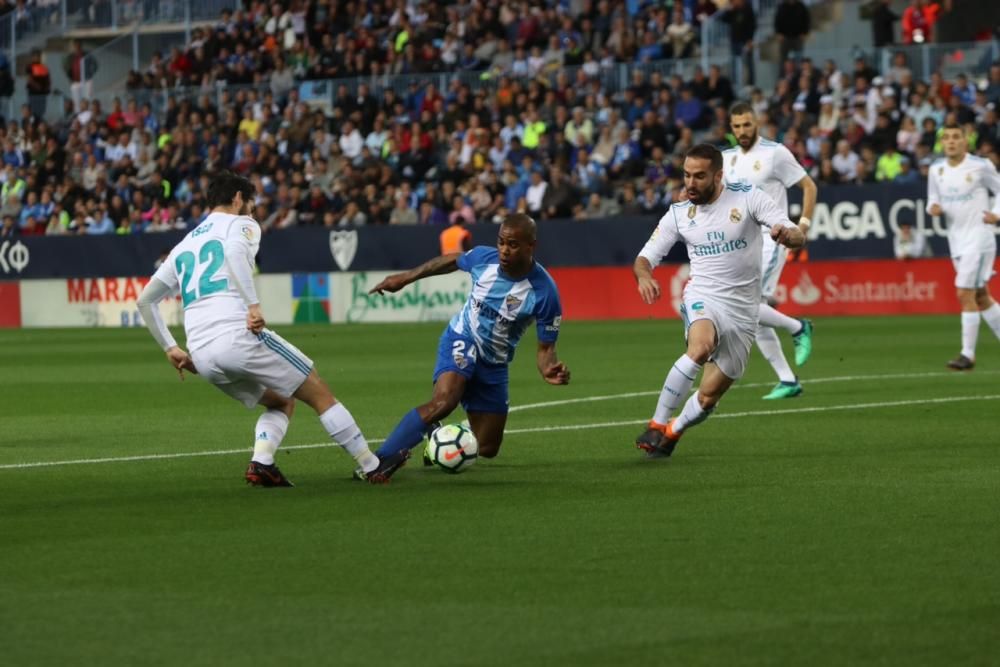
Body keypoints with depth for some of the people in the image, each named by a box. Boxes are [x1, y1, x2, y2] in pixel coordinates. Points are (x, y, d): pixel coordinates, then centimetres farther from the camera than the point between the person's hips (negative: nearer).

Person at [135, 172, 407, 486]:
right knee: (320, 394, 8)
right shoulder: (241, 225, 9)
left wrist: (170, 348, 33)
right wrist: (254, 305, -22)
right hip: (238, 335, -7)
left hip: (202, 356, 7)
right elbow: (234, 251, -17)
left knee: (281, 403, 24)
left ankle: (261, 463, -1)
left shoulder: (184, 245, 27)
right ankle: (372, 467, 8)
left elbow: (145, 300, 30)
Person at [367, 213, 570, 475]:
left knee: (487, 449, 6)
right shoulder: (484, 257, -16)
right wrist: (404, 278, 13)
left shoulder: (544, 292, -22)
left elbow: (546, 347, -13)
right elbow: (452, 260, 8)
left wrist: (549, 370, -36)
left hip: (494, 363, 2)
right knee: (443, 401, -34)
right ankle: (378, 461, -36)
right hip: (461, 341, -2)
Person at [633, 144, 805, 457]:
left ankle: (671, 433, 30)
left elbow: (798, 237, -10)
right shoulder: (679, 214, 2)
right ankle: (656, 425, -28)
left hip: (742, 311, 0)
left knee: (708, 397, 0)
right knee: (701, 347, -35)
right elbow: (644, 258, 4)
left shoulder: (748, 197, -5)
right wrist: (644, 276, -21)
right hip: (703, 299, 0)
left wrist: (787, 234, -35)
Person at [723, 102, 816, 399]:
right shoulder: (727, 158, 11)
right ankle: (788, 381, 10)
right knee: (755, 318, 3)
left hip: (769, 241, -7)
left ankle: (798, 329, 3)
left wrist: (803, 224, -10)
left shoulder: (775, 153, -7)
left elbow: (809, 186, -2)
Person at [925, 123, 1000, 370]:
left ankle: (968, 354, -9)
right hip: (957, 240, 6)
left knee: (965, 293, -13)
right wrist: (933, 208, -8)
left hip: (978, 237, -6)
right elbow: (934, 199, 15)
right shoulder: (936, 170, 5)